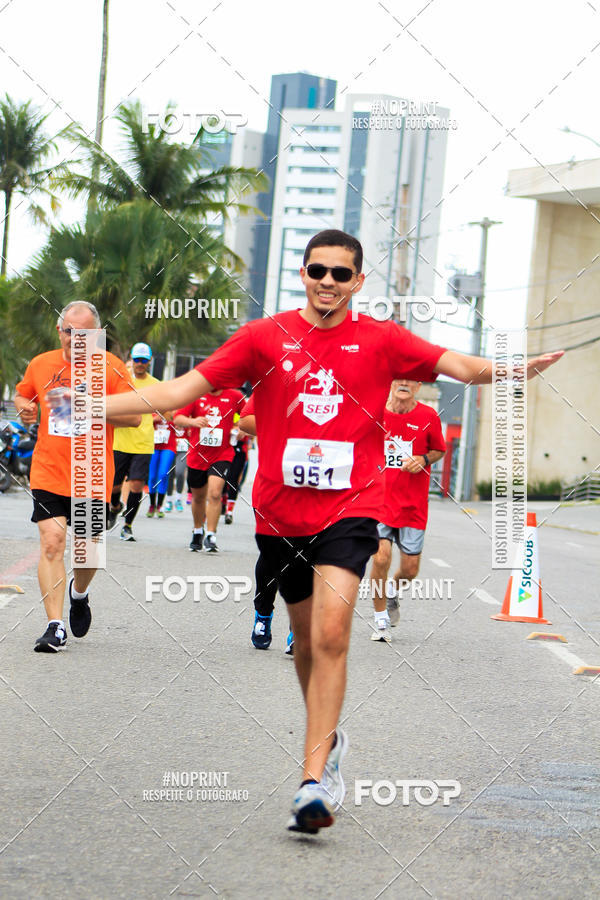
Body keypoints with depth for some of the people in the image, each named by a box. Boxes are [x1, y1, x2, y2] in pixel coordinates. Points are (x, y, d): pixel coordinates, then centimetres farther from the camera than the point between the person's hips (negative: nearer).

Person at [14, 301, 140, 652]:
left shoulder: (111, 368, -4)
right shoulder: (40, 365, 6)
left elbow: (134, 416, -9)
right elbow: (22, 395, 25)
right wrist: (25, 408, 2)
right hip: (49, 473, 1)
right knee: (51, 542, -13)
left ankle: (79, 592, 44)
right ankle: (56, 626, -12)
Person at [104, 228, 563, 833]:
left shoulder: (380, 340, 3)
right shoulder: (264, 338, 4)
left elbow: (461, 366, -2)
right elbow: (182, 389, 4)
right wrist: (87, 407, -2)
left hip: (350, 508, -2)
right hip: (279, 511, 2)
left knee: (331, 631, -18)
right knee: (306, 636, 13)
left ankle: (314, 779, -21)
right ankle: (328, 741, 38)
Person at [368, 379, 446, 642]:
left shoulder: (428, 417, -2)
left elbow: (439, 450, 13)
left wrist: (423, 460, -7)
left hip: (413, 504, 1)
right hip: (379, 499, -1)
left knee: (410, 569, 1)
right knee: (381, 557, -16)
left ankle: (393, 592, 38)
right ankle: (381, 621, 2)